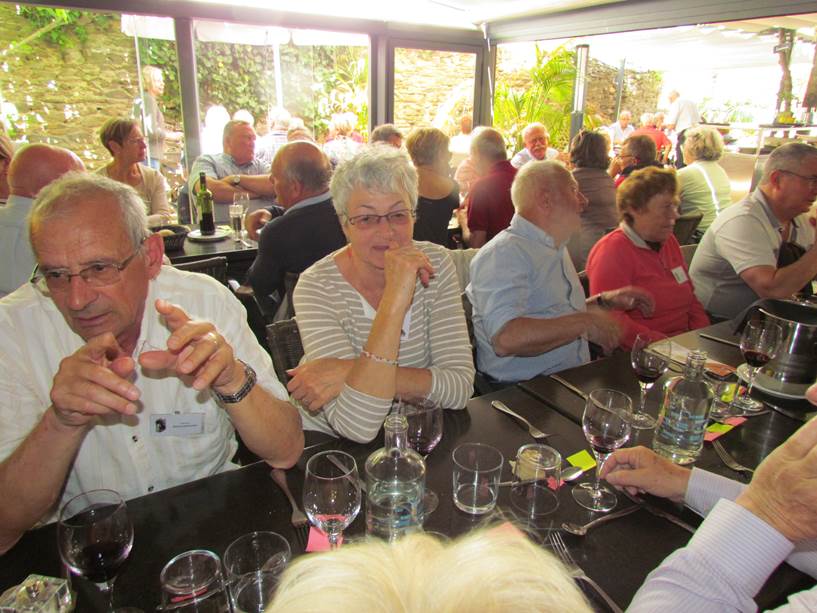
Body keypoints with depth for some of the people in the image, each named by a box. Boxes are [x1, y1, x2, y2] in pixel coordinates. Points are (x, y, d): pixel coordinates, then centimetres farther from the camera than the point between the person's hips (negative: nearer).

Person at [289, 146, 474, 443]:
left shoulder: (435, 264, -7)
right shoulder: (317, 287, -16)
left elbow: (460, 386, -14)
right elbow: (357, 426, -26)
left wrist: (352, 371, -24)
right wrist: (395, 299, -30)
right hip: (330, 442, -2)